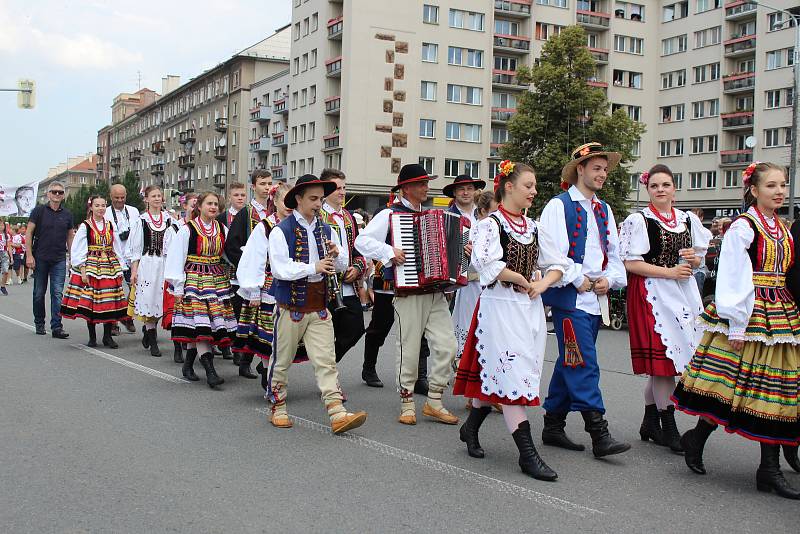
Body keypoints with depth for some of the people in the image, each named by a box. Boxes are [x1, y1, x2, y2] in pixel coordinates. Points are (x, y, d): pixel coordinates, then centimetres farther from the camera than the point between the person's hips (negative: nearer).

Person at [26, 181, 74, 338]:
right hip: (40, 259, -1)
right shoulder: (39, 210, -1)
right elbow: (28, 233, -2)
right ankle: (39, 324, 23)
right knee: (39, 293, 8)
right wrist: (29, 255, -9)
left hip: (59, 260, 1)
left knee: (58, 293, -5)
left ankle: (56, 326, -4)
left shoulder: (67, 214, 8)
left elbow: (70, 237, 14)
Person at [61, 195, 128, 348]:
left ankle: (107, 336, 9)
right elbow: (77, 251, -3)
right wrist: (83, 271, -10)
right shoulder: (85, 226, 0)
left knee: (110, 302, 0)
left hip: (110, 267, 3)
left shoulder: (110, 226, 11)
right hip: (90, 267, -3)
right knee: (90, 302, -4)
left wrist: (119, 269, 8)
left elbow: (118, 250, 15)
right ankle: (92, 337, 9)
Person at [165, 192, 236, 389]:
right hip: (194, 280, -4)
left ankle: (188, 364, 20)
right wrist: (178, 288, -6)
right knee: (200, 324, -12)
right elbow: (176, 258, -3)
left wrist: (228, 283, 7)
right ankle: (210, 372, -16)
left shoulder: (222, 230, 9)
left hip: (217, 281, 5)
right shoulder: (187, 230, -4)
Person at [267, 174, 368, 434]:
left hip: (319, 307, 4)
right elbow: (280, 268, -18)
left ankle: (338, 414, -8)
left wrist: (336, 254, -8)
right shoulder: (281, 231, -7)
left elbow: (343, 265, 14)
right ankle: (278, 408, 25)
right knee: (282, 361, 9)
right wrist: (314, 267, -27)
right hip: (291, 305, -4)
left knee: (326, 361, -3)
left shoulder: (326, 230, 10)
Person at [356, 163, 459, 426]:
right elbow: (362, 240, -11)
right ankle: (407, 403, 16)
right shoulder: (390, 214, -1)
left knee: (447, 346, -1)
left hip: (436, 293, 6)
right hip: (409, 293, -6)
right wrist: (389, 252, -20)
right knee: (409, 350, 1)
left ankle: (434, 401, 12)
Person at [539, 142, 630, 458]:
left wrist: (609, 279, 1)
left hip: (596, 299, 8)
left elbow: (614, 253, 19)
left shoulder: (604, 210, 17)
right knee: (583, 364, -10)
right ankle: (599, 434, -8)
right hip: (569, 298, -7)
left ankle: (553, 425, 20)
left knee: (570, 363, 12)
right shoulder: (559, 206, -5)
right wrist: (579, 280, -13)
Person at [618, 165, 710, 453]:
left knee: (660, 363, 8)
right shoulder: (638, 220, -5)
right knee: (662, 356, -7)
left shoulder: (688, 220, 13)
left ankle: (650, 422, 20)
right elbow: (631, 263, -11)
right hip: (653, 294, -5)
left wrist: (694, 258, -3)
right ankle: (668, 426, 2)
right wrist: (670, 272, -15)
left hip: (684, 293, 6)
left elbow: (699, 258, 21)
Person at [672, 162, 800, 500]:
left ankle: (770, 469, 9)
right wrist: (736, 326, -15)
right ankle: (696, 440, 16)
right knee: (734, 383, -5)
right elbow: (733, 279, -12)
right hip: (748, 317, -7)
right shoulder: (742, 227, -7)